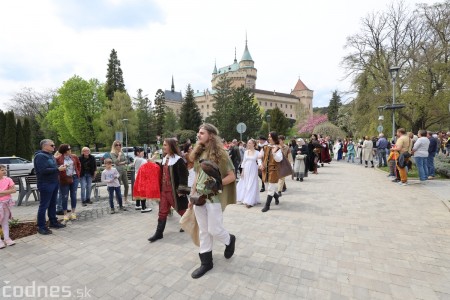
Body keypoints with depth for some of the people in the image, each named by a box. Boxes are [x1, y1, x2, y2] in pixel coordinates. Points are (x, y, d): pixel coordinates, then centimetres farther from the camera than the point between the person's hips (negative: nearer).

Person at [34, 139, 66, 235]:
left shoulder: (50, 155, 14)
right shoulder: (40, 156, -14)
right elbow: (44, 170, -24)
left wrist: (60, 167, 5)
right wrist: (58, 169, -21)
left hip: (54, 182, 9)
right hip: (45, 184, -9)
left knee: (53, 204, 16)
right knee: (44, 205, -2)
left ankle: (53, 222, 27)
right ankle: (41, 227, 7)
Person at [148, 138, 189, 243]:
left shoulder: (178, 160, -15)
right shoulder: (164, 159, 11)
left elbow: (183, 176, -18)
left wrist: (181, 190, -19)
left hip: (174, 190, -7)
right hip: (164, 190, 7)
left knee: (182, 210, 9)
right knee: (162, 212, 12)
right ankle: (159, 233, 23)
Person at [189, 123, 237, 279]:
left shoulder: (220, 153, -9)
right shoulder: (199, 153, 7)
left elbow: (232, 176, -8)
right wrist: (192, 195, 12)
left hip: (214, 197, -5)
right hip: (199, 197, 6)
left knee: (214, 230, 3)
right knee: (203, 231, 13)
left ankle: (230, 240, 36)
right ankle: (206, 262, 29)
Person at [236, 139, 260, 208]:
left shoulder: (257, 152, -4)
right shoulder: (246, 152, 5)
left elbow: (259, 161, -6)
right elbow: (244, 161, 8)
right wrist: (242, 171, 6)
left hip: (253, 170, -3)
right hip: (246, 169, 4)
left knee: (251, 185, -1)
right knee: (245, 184, 8)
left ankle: (249, 202, 4)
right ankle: (245, 199, 22)